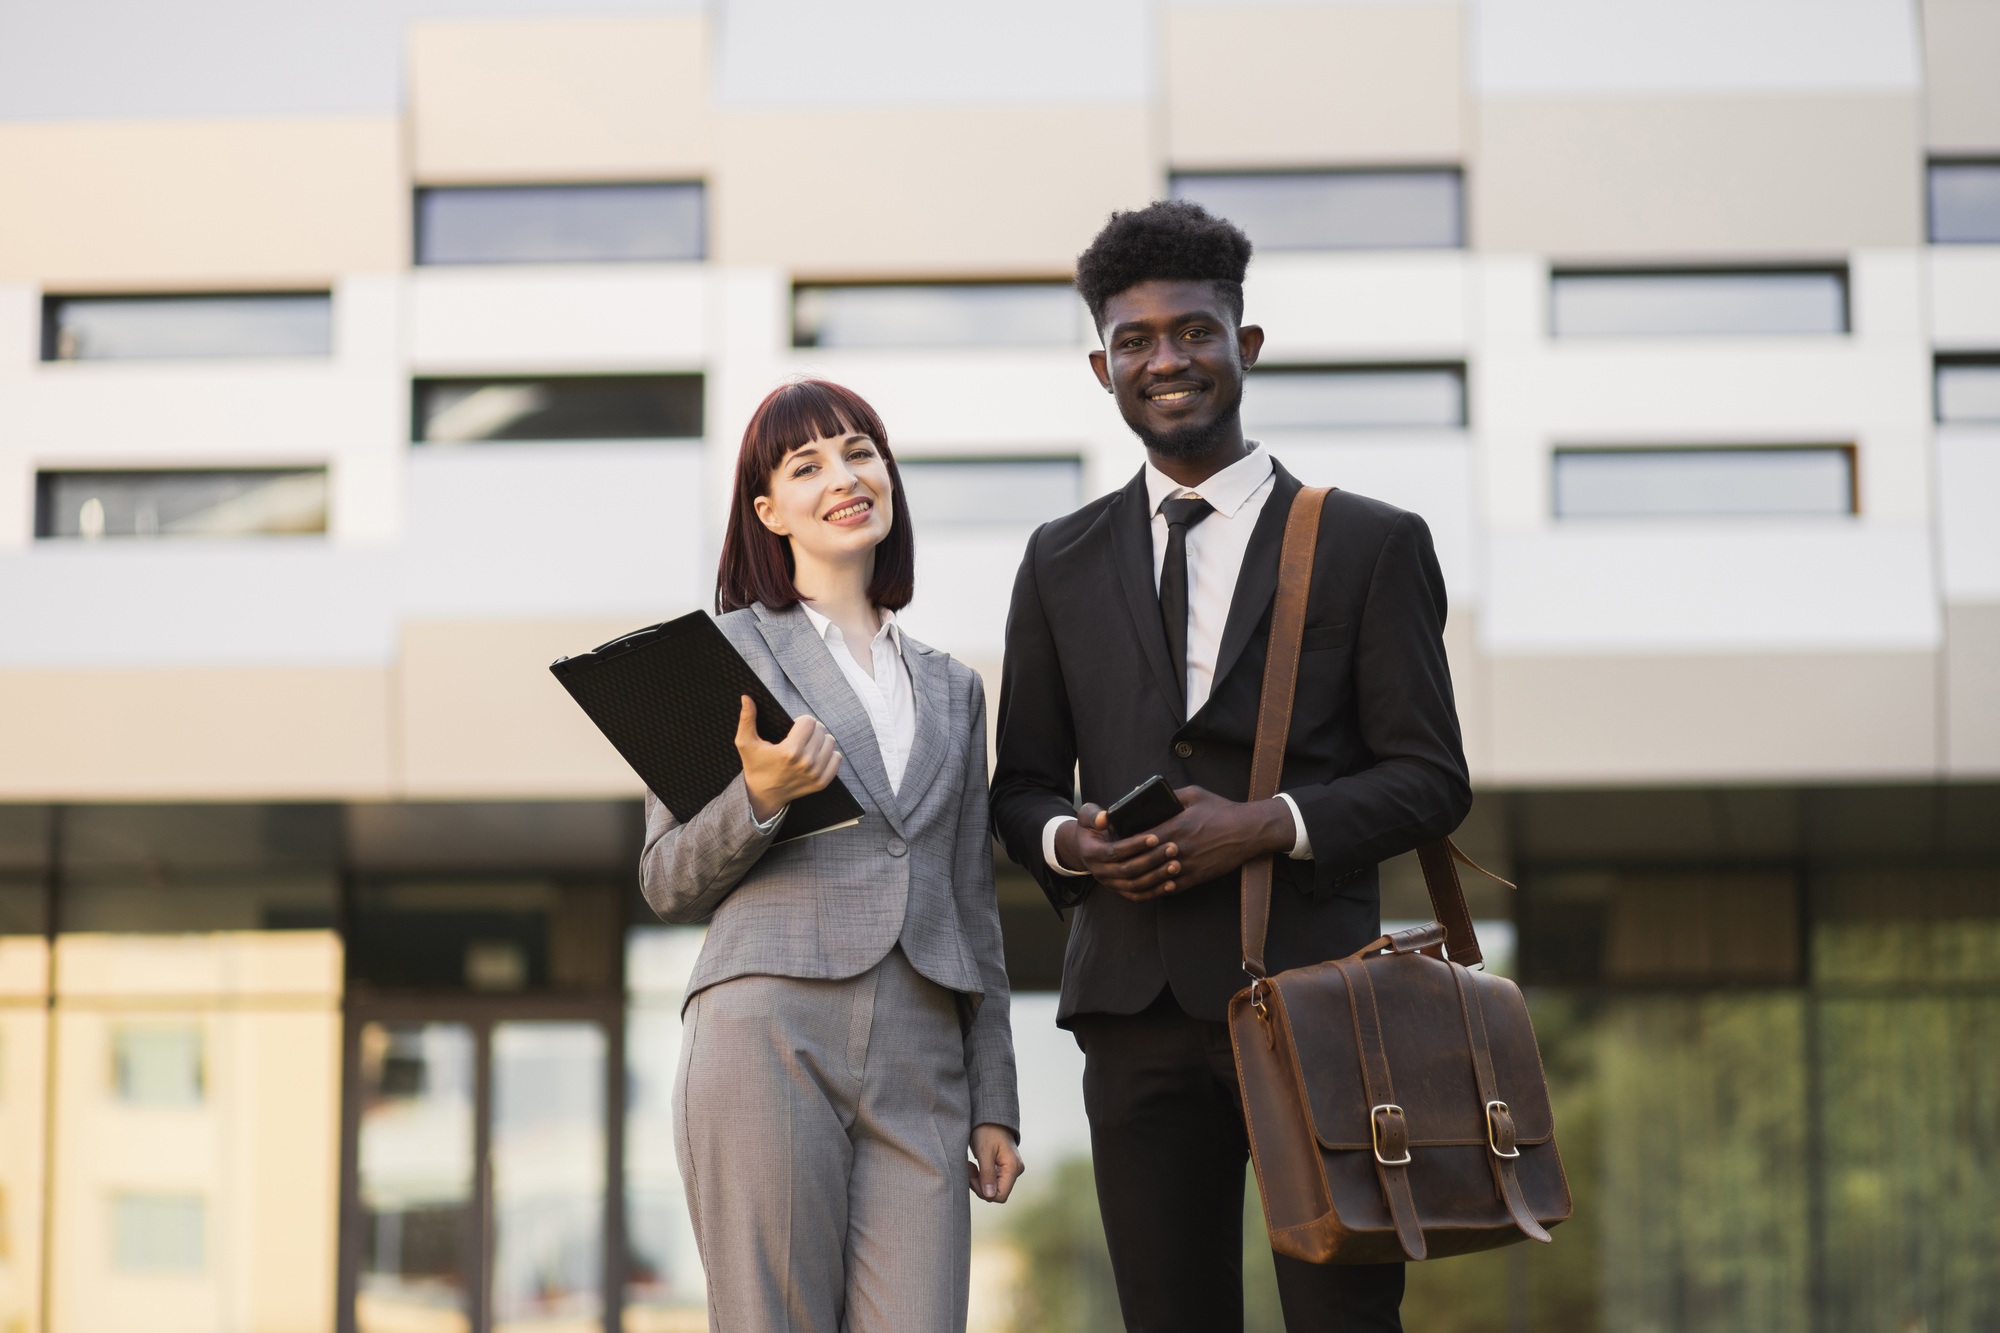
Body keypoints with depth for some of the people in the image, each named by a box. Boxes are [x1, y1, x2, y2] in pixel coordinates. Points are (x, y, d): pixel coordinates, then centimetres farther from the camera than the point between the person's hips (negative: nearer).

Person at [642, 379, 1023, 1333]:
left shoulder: (951, 689, 21)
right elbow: (666, 884, 5)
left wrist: (994, 1104, 15)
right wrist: (758, 800, -14)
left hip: (922, 1066, 4)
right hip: (768, 1034, -3)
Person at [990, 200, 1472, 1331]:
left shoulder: (1372, 545, 6)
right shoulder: (1063, 562, 16)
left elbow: (1431, 779, 2)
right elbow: (1022, 782, 19)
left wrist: (1269, 825, -14)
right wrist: (1067, 840, -5)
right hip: (1140, 1010, 3)